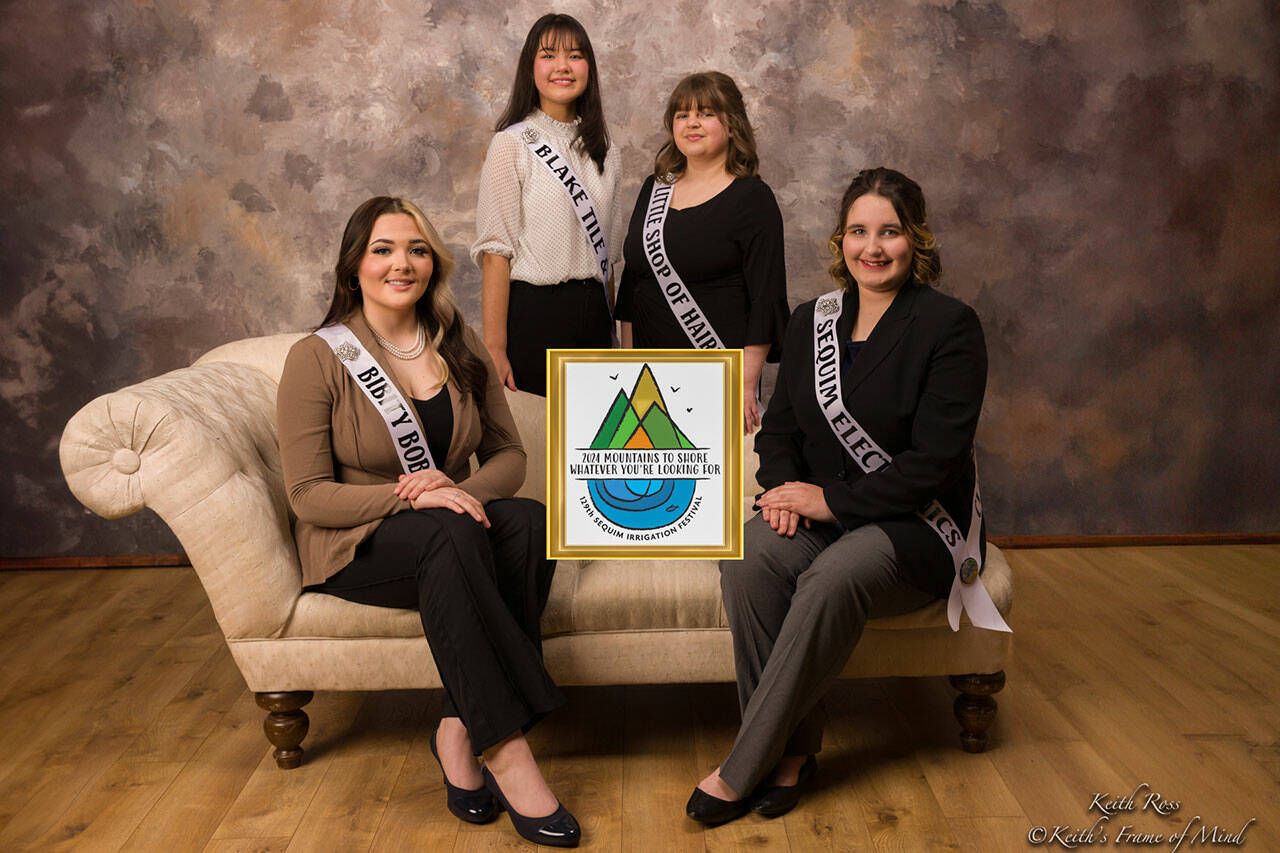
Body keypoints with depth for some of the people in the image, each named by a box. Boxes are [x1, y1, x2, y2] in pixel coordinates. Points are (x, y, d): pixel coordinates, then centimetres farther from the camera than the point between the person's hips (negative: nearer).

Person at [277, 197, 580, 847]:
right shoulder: (317, 359, -6)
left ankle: (459, 730, -25)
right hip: (355, 547, -4)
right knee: (452, 534, -36)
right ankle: (505, 744, -33)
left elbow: (509, 456, 7)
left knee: (528, 521, -29)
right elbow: (308, 495, -10)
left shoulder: (458, 348, 8)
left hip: (451, 534, 4)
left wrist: (460, 489, -16)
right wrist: (413, 498, -25)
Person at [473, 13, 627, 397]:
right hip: (532, 313, -5)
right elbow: (496, 252, -11)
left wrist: (609, 331, 12)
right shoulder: (512, 144, -5)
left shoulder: (602, 149, 12)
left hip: (592, 315, 5)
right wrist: (495, 349, -17)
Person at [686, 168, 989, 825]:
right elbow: (779, 426, 15)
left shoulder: (949, 326, -7)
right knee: (748, 557, -28)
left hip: (919, 526, -4)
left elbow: (933, 462, -14)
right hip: (822, 518, 5)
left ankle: (743, 770, -23)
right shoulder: (811, 320, 11)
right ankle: (792, 747, -16)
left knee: (833, 577, -35)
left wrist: (831, 499, -17)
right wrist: (784, 489, -7)